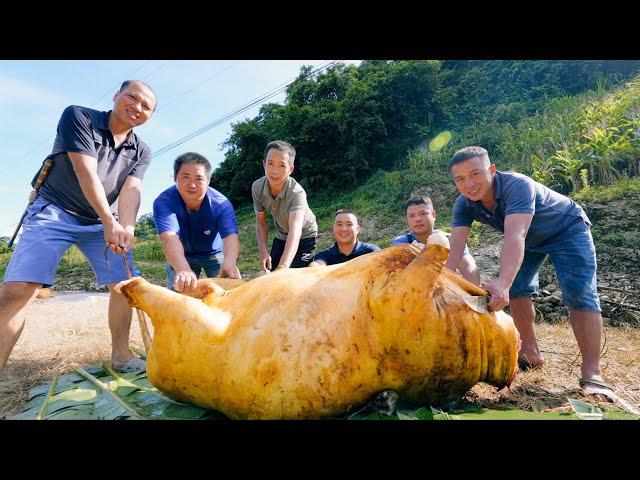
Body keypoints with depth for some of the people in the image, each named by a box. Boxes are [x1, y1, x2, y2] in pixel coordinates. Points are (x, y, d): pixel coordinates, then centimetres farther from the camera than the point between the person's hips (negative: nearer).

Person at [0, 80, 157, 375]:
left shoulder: (141, 152, 3)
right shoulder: (77, 117, -8)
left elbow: (130, 190, -12)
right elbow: (86, 173, -20)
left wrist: (126, 227, -32)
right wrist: (110, 221, -29)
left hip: (106, 223, 4)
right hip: (55, 212, -3)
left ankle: (120, 355, 9)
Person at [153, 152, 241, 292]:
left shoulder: (221, 204, -26)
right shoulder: (163, 202, -28)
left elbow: (231, 236, -40)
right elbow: (169, 238, -43)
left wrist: (229, 262, -63)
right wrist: (183, 269, -62)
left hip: (214, 253, 0)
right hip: (180, 256, 0)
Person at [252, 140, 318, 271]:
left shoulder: (296, 192, -35)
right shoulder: (257, 187, -19)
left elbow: (295, 231, -48)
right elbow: (261, 222, -6)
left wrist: (284, 266, -62)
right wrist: (263, 251, -19)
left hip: (304, 236, -4)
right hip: (281, 236, 4)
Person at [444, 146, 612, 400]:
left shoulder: (517, 185, -40)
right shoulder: (464, 205, -23)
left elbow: (515, 237, -56)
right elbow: (454, 249, -33)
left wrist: (502, 282, -70)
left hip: (567, 229, -5)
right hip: (531, 239, 6)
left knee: (580, 294, -17)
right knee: (516, 289, -1)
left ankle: (591, 372, -12)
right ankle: (530, 352, 15)